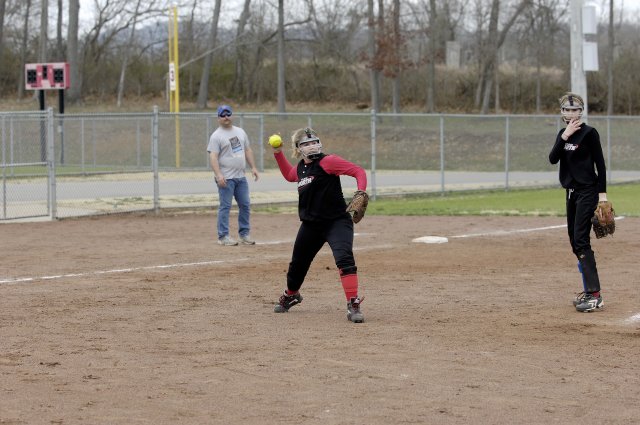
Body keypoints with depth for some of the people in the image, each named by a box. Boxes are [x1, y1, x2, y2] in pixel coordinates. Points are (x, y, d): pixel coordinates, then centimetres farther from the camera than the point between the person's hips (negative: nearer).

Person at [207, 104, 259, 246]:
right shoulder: (216, 136, -7)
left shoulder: (240, 132, 14)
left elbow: (248, 150, 20)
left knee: (245, 205, 8)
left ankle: (244, 234, 16)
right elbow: (213, 156, -14)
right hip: (226, 178, -7)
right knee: (225, 206, -6)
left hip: (240, 177, 7)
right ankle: (223, 237, -3)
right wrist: (218, 175, -25)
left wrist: (253, 167, 10)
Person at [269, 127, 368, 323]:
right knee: (297, 263, 22)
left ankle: (353, 305, -31)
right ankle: (290, 296, 50)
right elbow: (289, 175, 34)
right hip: (310, 224, 7)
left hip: (337, 221, -7)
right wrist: (278, 153, 24)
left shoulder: (327, 162, -14)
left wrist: (361, 193, -34)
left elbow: (358, 171, -19)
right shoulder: (300, 167, 9)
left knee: (344, 258, -29)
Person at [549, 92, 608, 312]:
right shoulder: (563, 134, 11)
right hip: (571, 191, 8)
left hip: (587, 191, -8)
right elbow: (553, 158, -2)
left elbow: (600, 163, -9)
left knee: (581, 240, -16)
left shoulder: (589, 133, -9)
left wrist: (602, 193, -14)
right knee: (575, 242, 9)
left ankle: (595, 295, -19)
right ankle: (589, 291, 16)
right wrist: (565, 136, -14)